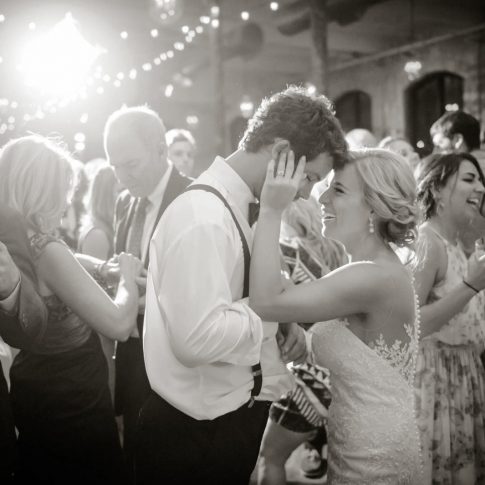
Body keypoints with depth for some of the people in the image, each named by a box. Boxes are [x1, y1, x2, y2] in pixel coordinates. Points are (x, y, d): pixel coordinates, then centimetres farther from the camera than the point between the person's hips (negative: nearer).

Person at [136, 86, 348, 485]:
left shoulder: (237, 207, 6)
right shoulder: (203, 217, -24)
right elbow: (198, 337, -33)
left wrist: (283, 321, -1)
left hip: (235, 414, 9)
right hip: (200, 435, -9)